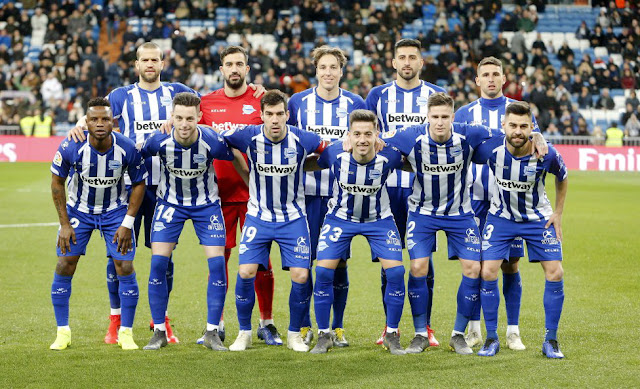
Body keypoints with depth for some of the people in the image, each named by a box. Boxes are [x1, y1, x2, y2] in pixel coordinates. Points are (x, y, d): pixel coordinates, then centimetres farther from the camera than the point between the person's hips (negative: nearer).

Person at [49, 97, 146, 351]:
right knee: (64, 267, -6)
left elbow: (139, 184, -6)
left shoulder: (127, 149, -22)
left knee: (125, 268, -8)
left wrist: (127, 224, -10)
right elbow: (57, 182, -7)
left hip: (115, 211, 0)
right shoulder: (70, 148, -23)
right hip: (78, 210, 0)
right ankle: (63, 332, 7)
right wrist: (65, 224, -8)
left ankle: (126, 333, 5)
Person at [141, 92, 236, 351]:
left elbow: (237, 159, -6)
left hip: (206, 204, -1)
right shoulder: (159, 140, -23)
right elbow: (137, 157, -1)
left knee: (217, 262, -11)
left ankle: (212, 333, 2)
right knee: (158, 262, -9)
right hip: (170, 202, 1)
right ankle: (159, 332, 4)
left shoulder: (212, 141, -25)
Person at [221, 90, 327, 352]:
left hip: (293, 218, 0)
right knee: (246, 272, -12)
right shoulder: (249, 137, -13)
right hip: (258, 216, 0)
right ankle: (244, 334, 7)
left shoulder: (301, 140, -12)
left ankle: (294, 335, 11)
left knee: (300, 276, -9)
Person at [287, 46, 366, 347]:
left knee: (339, 263, 2)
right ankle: (304, 327, 10)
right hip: (306, 192, 0)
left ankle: (337, 328, 12)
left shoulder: (355, 104, 7)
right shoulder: (297, 102, 6)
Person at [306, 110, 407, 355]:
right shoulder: (335, 153, -25)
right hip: (340, 217, 0)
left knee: (396, 271, -13)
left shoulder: (389, 156, -26)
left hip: (379, 219, 0)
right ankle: (324, 335, 5)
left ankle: (392, 335, 6)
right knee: (323, 270, -12)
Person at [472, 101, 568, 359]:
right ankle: (491, 338, 4)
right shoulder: (490, 149, -23)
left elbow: (562, 177, 1)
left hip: (539, 218, 0)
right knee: (488, 272, -11)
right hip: (501, 216, 0)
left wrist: (558, 213, 1)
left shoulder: (547, 154, -22)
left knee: (555, 273, -8)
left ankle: (551, 340, 7)